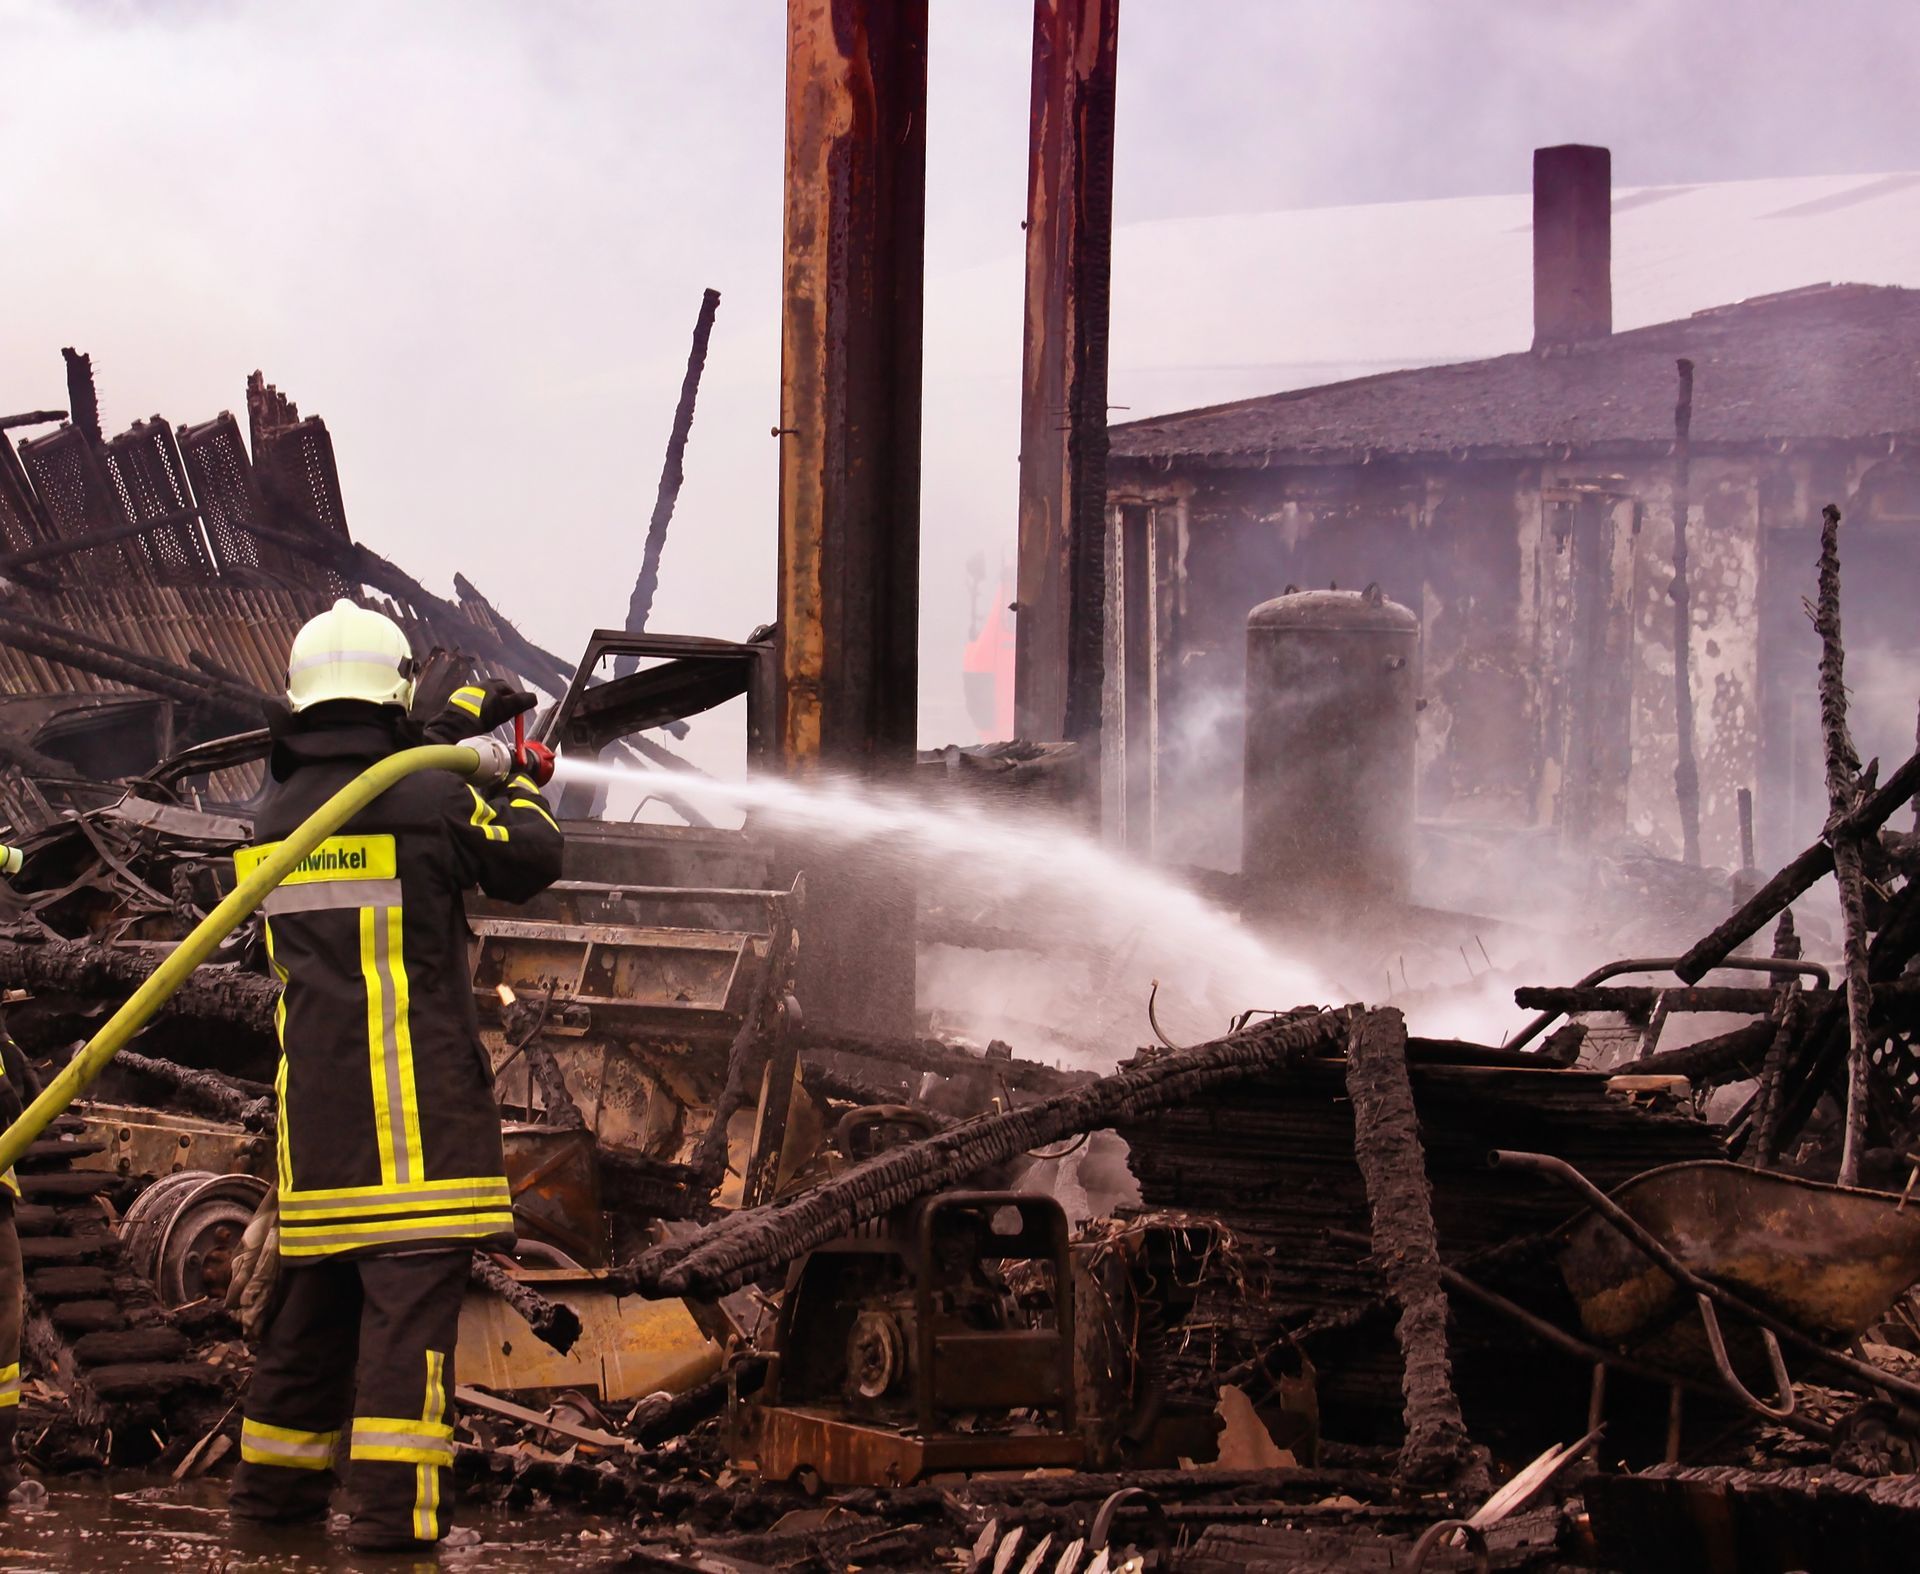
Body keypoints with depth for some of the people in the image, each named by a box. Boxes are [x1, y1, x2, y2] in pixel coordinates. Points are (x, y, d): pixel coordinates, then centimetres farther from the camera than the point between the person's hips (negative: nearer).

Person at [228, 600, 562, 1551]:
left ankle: (276, 1477, 27)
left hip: (313, 1098, 6)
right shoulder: (431, 801, -10)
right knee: (414, 1284, -9)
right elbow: (527, 866, 3)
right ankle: (393, 1499, -16)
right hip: (414, 1096, -6)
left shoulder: (279, 812, 10)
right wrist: (526, 787, 22)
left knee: (316, 1288, 18)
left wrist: (461, 718, 40)